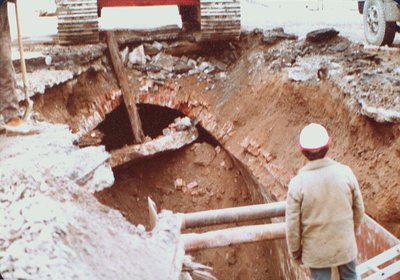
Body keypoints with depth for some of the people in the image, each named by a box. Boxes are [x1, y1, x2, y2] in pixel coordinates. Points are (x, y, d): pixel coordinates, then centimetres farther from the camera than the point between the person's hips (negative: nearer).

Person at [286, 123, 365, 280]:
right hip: (345, 245, 2)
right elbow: (358, 208, -1)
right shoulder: (345, 172, -14)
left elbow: (293, 224, -14)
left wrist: (295, 251, 3)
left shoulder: (297, 183, -20)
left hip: (317, 250, -2)